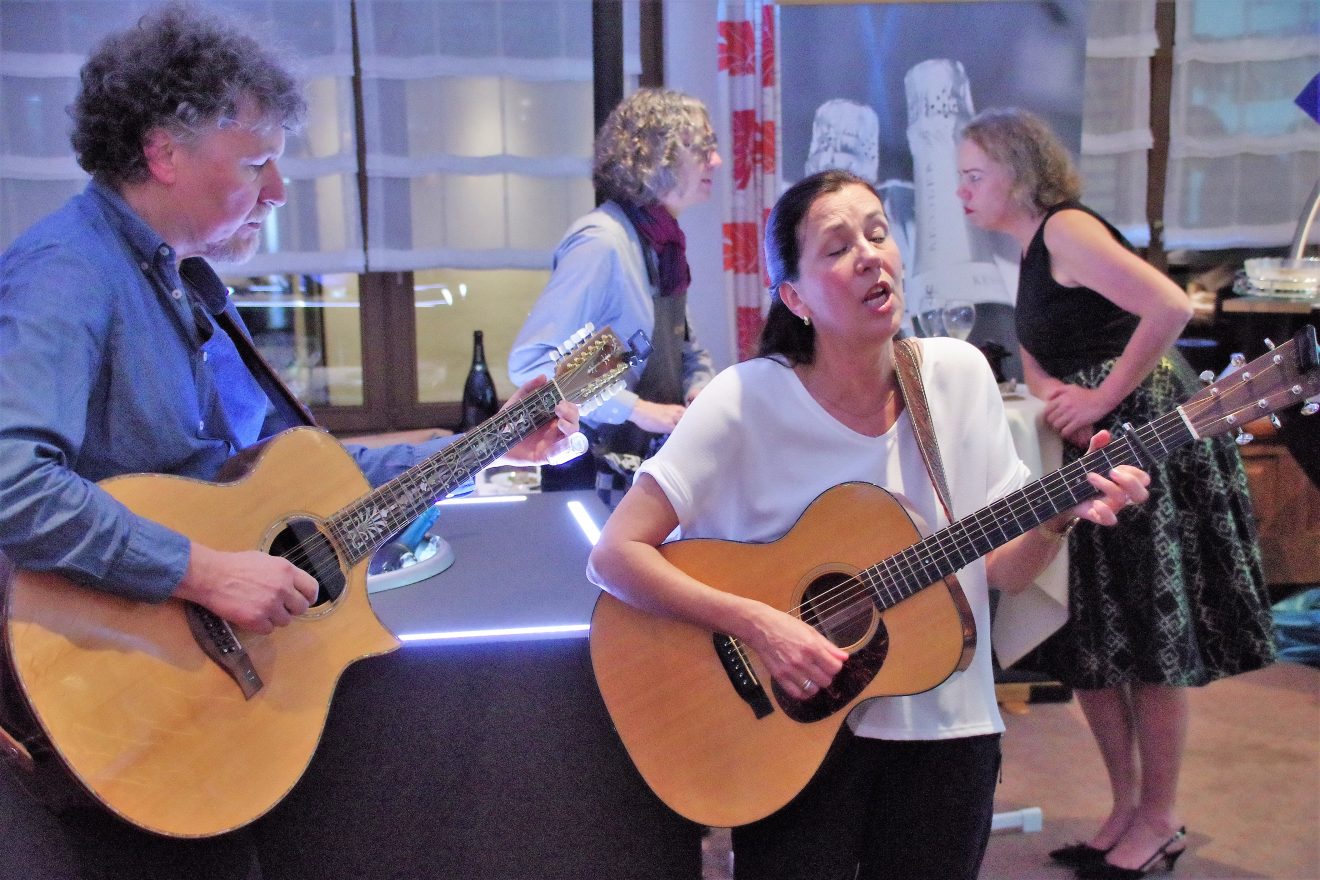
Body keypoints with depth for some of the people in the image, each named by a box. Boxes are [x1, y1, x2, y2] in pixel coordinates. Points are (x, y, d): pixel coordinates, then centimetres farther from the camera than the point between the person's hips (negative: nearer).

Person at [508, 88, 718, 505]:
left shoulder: (665, 241, 4)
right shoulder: (602, 242, -21)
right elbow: (528, 362, -26)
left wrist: (701, 389, -2)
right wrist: (635, 409, -26)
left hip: (649, 463, 8)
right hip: (594, 473, -8)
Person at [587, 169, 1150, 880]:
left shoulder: (960, 375, -4)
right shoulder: (747, 401, -16)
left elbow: (1004, 570, 1)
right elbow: (616, 555, -18)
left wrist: (1061, 514, -18)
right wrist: (755, 623, -26)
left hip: (943, 726, 3)